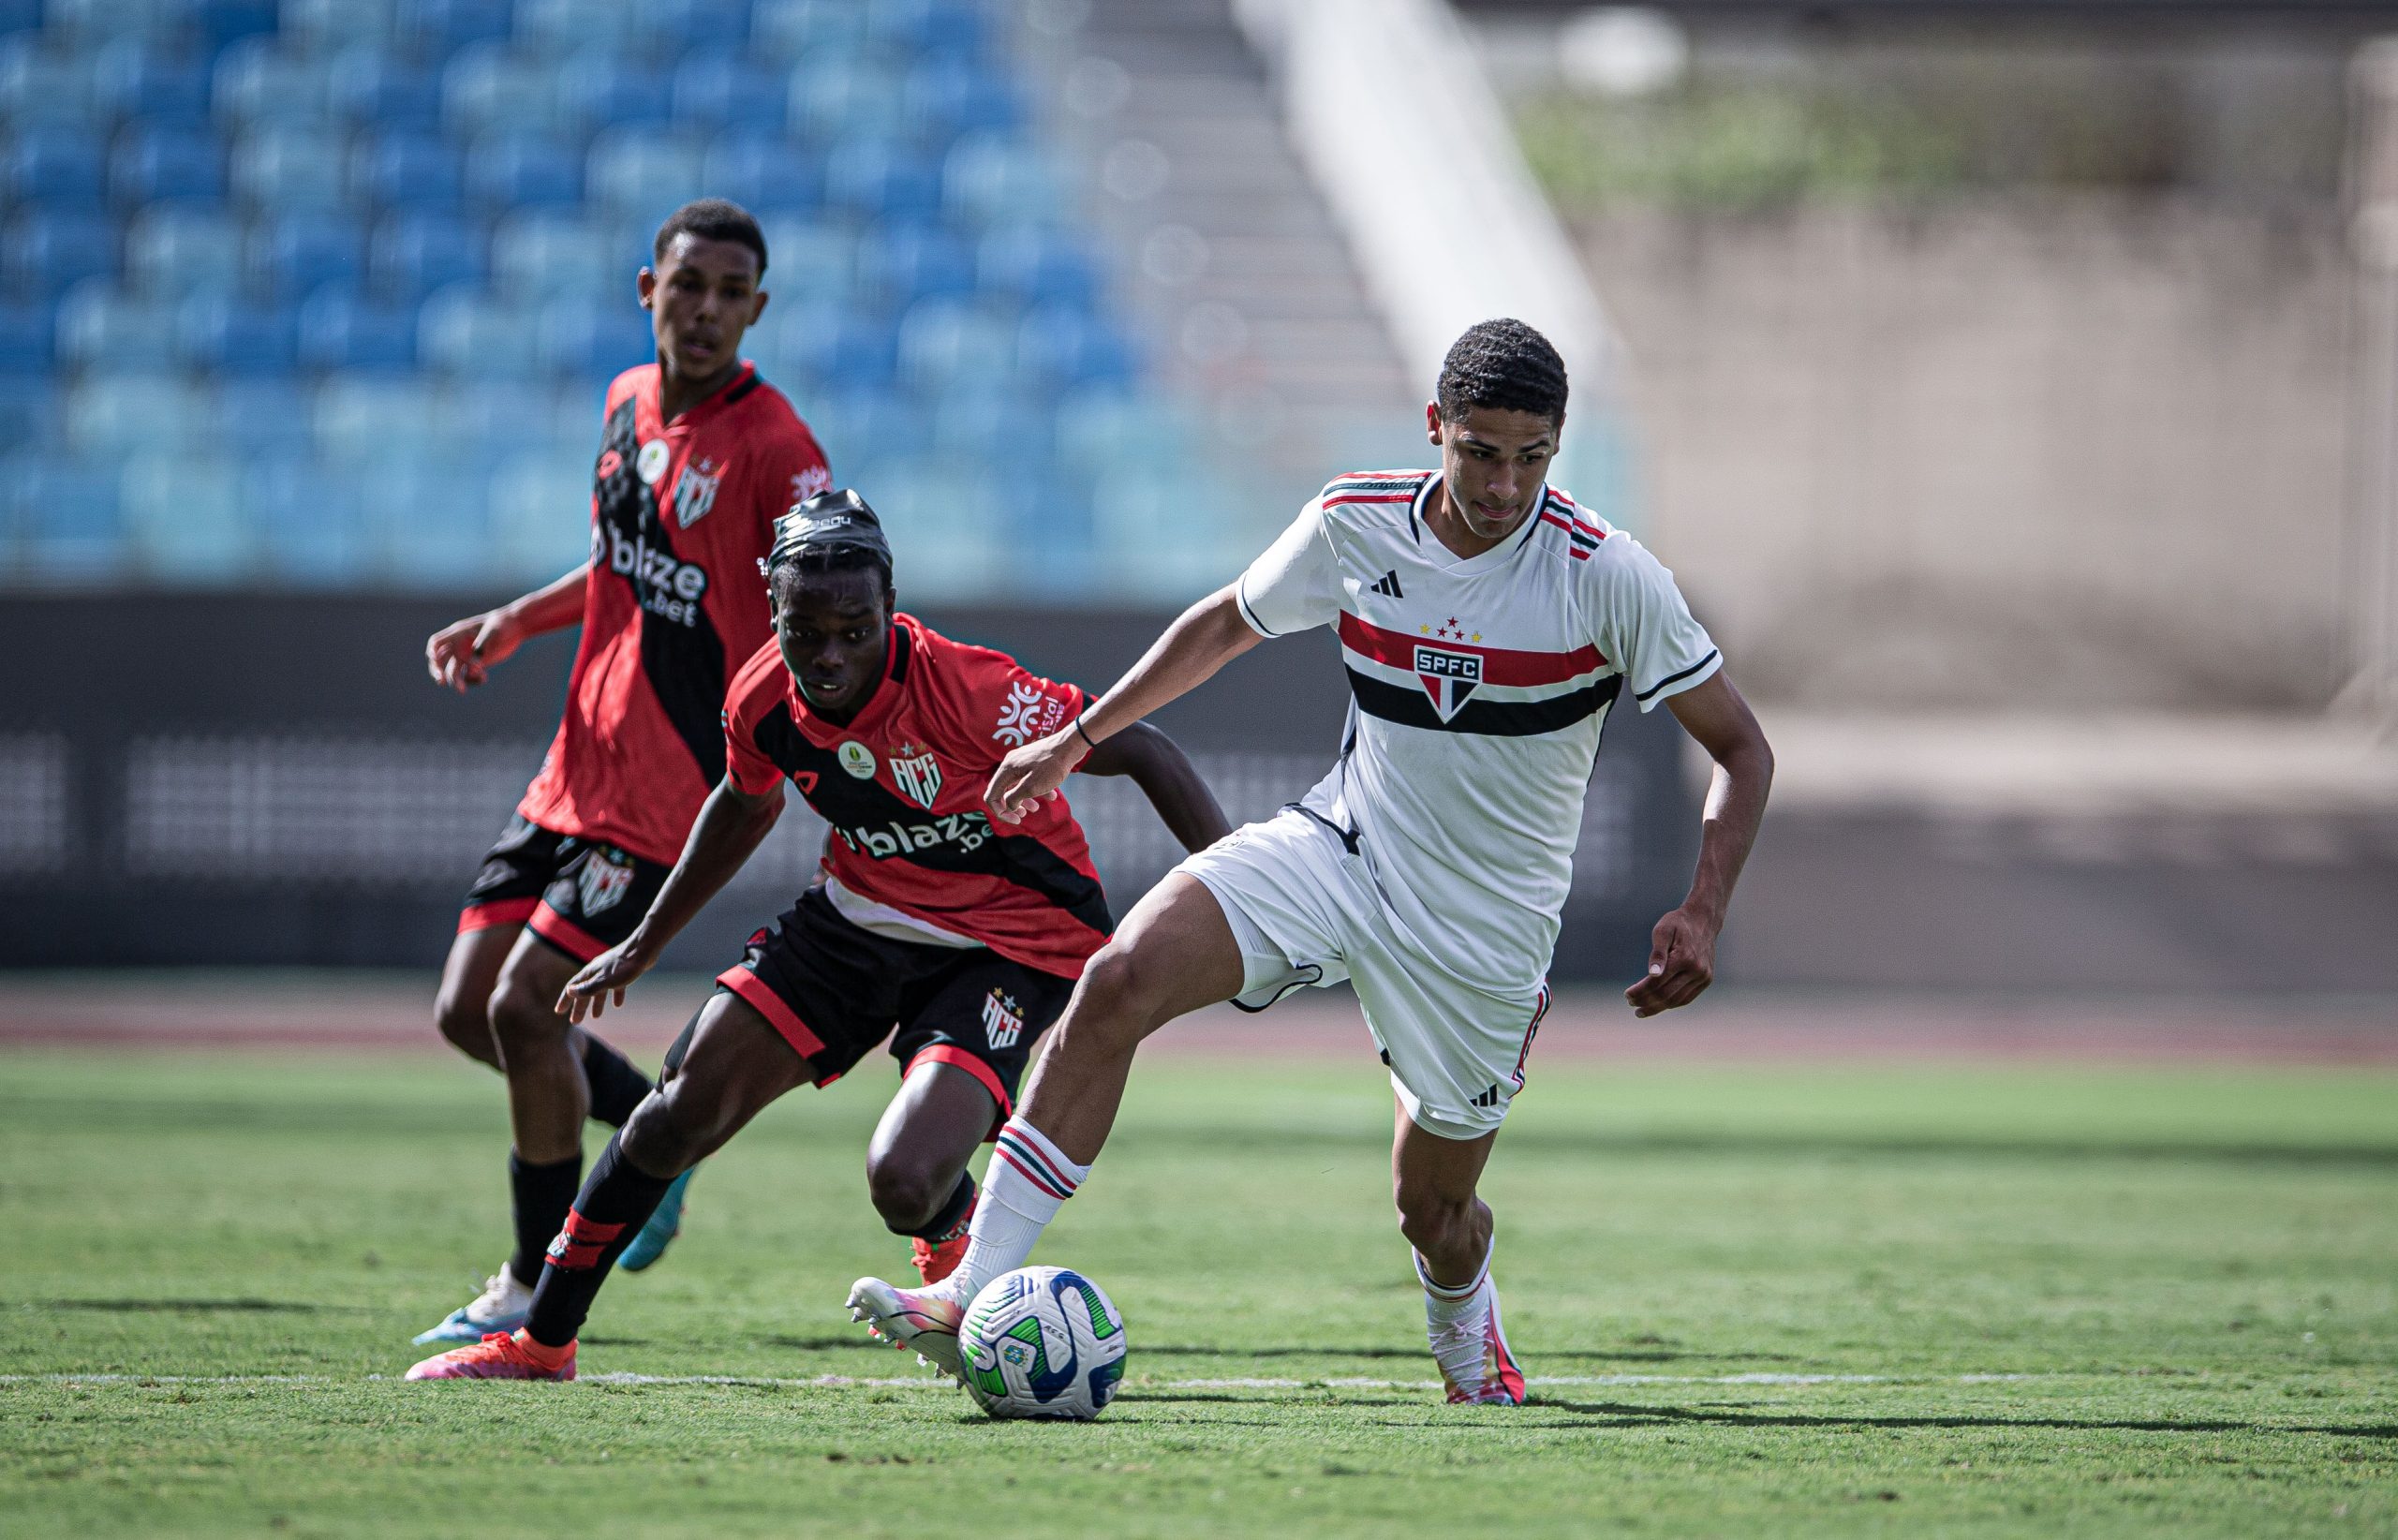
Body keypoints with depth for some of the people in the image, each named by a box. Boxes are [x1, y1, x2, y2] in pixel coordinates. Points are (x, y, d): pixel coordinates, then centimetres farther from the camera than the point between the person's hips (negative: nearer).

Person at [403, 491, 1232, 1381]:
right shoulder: (764, 699, -12)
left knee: (905, 1182, -25)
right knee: (685, 1110, -1)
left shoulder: (963, 690, -31)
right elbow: (746, 805, 12)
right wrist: (643, 944, 22)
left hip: (1009, 944, -6)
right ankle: (540, 1343, 15)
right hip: (862, 913, 6)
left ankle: (951, 1238, 16)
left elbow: (1142, 750, -23)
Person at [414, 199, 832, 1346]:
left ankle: (539, 1289, 3)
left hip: (669, 787, -8)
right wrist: (514, 624, 15)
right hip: (578, 766, 8)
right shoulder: (629, 403, 9)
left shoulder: (770, 448, -15)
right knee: (467, 1009, 5)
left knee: (524, 1004, -12)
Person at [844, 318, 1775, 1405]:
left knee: (1433, 1210, 7)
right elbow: (1227, 623, 15)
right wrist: (1080, 736, 14)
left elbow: (1741, 750, -9)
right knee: (1121, 980, -22)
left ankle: (1465, 1331, 47)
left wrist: (1702, 916, -23)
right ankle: (973, 1299, -25)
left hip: (1482, 927, -2)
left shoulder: (1606, 575, -16)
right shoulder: (1355, 523, -6)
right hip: (1335, 849, 2)